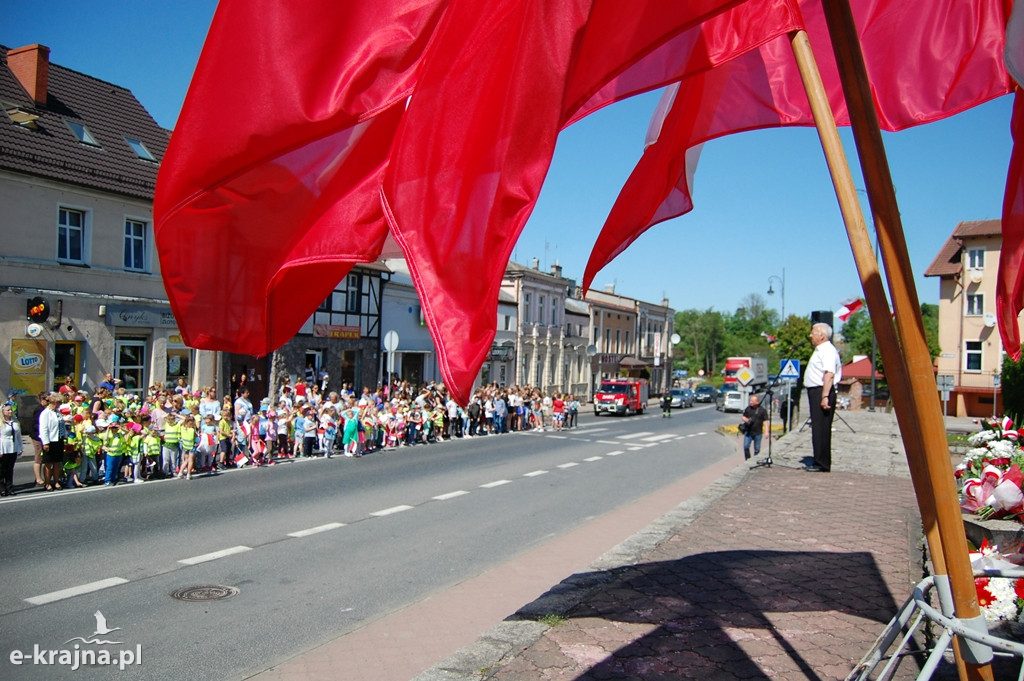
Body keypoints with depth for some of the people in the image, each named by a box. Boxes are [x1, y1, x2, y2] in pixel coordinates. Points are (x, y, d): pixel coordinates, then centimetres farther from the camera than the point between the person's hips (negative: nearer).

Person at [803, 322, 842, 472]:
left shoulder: (828, 351, -14)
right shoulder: (819, 350, 20)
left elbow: (829, 375, -24)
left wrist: (825, 396, -30)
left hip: (822, 392, -11)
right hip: (815, 392, 11)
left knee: (821, 429, -7)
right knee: (817, 429, 13)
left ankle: (822, 464, -3)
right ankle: (819, 461, 20)